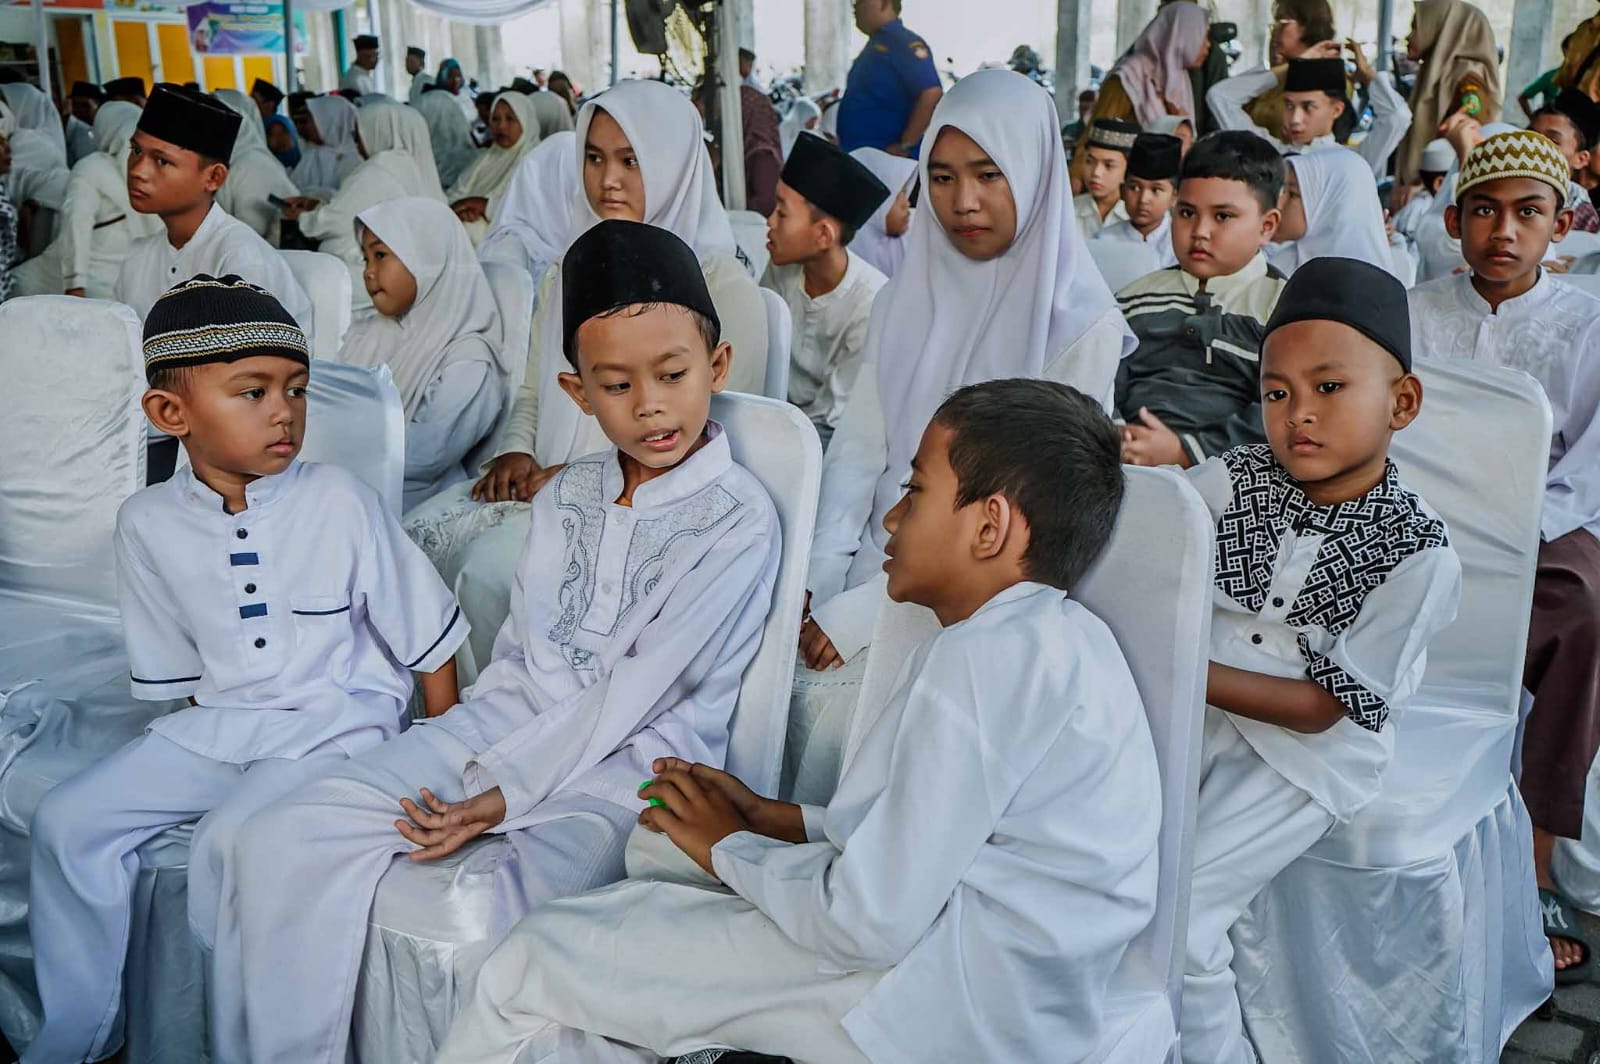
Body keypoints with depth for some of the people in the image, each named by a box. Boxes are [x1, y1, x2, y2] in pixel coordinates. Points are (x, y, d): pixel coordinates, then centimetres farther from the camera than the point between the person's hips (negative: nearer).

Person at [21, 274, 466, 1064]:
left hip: (339, 721, -5)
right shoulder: (147, 525, -1)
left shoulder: (339, 502, -11)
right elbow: (175, 669, 11)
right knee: (68, 821, -5)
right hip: (218, 724, 5)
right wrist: (215, 731, 5)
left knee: (230, 839, -28)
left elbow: (425, 638, -6)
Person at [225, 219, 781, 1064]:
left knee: (516, 927, -36)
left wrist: (506, 793, -16)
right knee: (279, 845, -9)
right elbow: (517, 656, 12)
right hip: (508, 724, 6)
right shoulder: (564, 498, 13)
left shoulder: (739, 519, -8)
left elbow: (636, 691, -13)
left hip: (631, 761, -6)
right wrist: (472, 763, -6)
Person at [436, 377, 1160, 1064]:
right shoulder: (1060, 636, 14)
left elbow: (871, 923, -22)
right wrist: (774, 820, 10)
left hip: (953, 998, -10)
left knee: (532, 963, -6)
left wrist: (729, 847, -4)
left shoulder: (990, 653, -19)